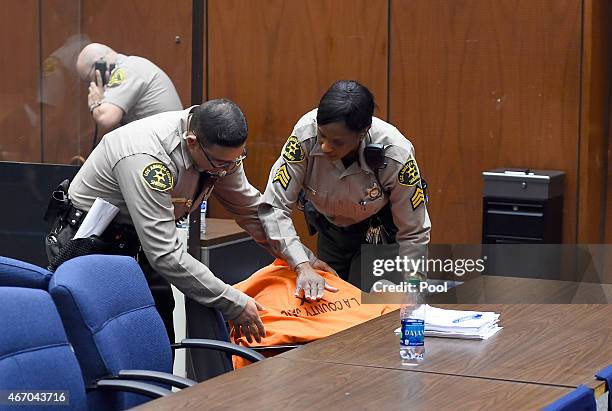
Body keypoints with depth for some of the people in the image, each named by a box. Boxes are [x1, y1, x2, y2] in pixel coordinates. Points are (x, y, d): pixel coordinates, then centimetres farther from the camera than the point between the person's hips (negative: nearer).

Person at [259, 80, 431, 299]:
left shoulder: (396, 155, -36)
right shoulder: (306, 133, -34)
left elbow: (413, 235, -24)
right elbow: (274, 207, -31)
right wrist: (303, 267, -40)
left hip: (378, 233, -2)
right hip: (330, 228, 3)